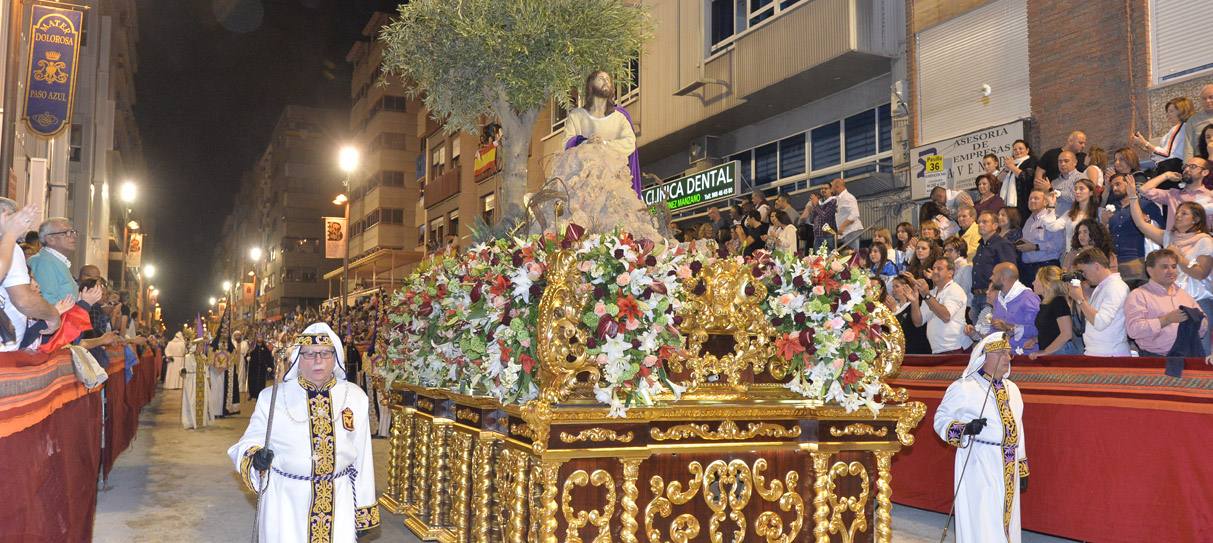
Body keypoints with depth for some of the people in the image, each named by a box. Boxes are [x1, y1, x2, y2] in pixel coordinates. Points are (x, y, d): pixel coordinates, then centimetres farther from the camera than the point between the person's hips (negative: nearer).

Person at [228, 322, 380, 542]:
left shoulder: (355, 397, 0)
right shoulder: (272, 397, -4)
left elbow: (362, 457, 4)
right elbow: (249, 442, 3)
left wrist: (363, 513, 6)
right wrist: (255, 457, -20)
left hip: (338, 500, 1)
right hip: (285, 501, -1)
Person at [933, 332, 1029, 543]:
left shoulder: (1012, 389, 14)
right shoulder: (963, 388, -7)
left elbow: (1017, 429, 18)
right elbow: (941, 419, -3)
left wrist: (1022, 469, 17)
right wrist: (965, 429, -22)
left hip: (1008, 468, 7)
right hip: (978, 467, -7)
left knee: (1007, 521, 11)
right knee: (982, 525, -6)